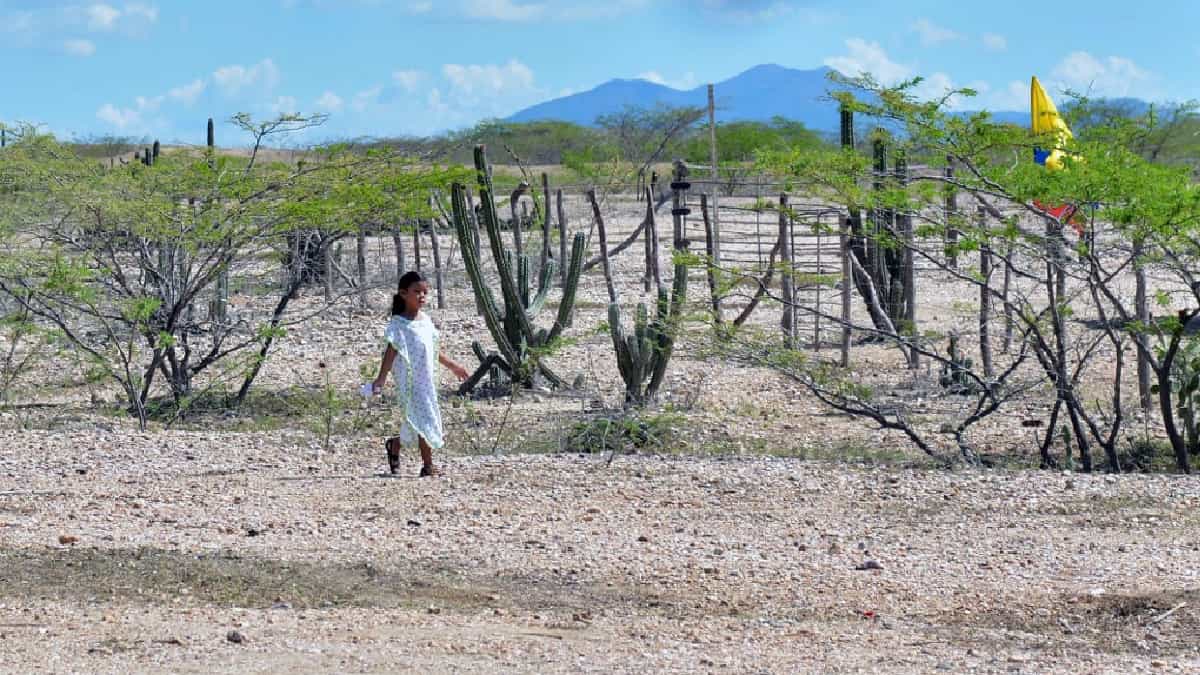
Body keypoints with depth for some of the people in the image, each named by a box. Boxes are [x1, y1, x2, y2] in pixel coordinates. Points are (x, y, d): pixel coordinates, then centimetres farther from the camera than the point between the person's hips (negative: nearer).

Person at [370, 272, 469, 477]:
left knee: (418, 425, 11)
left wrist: (453, 366, 31)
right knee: (424, 421, -9)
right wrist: (382, 377, -26)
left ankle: (394, 444, 34)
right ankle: (428, 466, -2)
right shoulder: (399, 324, -11)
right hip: (410, 381, -7)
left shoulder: (426, 320, 11)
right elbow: (391, 351, -18)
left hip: (427, 381, 7)